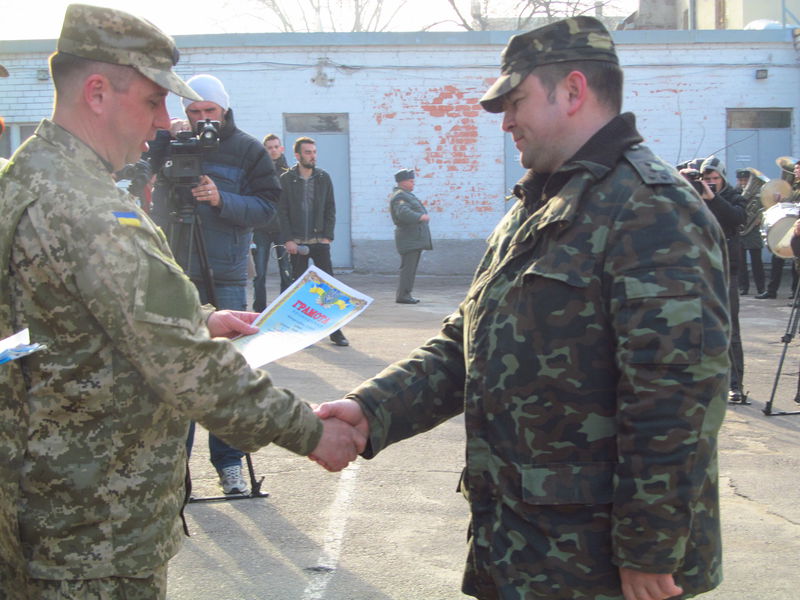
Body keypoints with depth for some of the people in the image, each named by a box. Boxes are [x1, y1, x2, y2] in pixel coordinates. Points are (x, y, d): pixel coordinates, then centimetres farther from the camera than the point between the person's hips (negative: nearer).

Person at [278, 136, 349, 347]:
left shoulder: (324, 178, 7)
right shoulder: (286, 179, 0)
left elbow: (330, 209, 8)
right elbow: (282, 211, -2)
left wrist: (328, 236, -2)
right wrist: (288, 239, -10)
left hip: (320, 241, 2)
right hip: (297, 242, -2)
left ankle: (335, 330, 2)